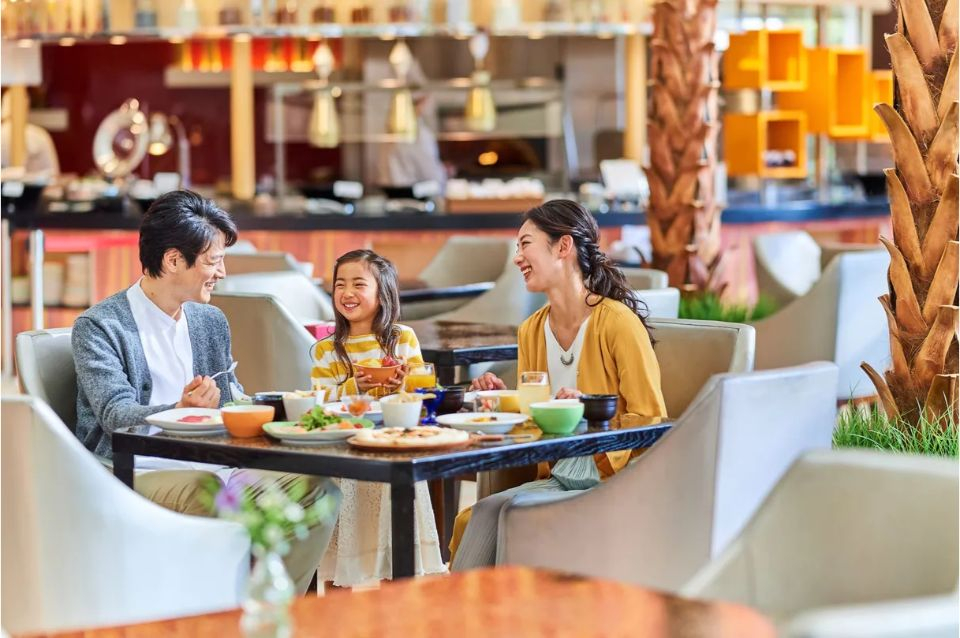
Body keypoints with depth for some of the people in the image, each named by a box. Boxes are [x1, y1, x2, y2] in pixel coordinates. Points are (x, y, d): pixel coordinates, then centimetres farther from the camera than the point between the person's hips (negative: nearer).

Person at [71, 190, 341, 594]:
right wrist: (181, 410, -35)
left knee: (321, 490, -16)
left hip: (211, 467, 7)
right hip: (139, 472, -7)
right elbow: (117, 416, -16)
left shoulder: (212, 322, 17)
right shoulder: (98, 327, -4)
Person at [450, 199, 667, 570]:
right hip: (556, 479, 6)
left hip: (612, 481, -6)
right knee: (479, 516, -23)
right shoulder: (531, 330, 11)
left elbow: (651, 422, -9)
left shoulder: (617, 321, -11)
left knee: (491, 511, -26)